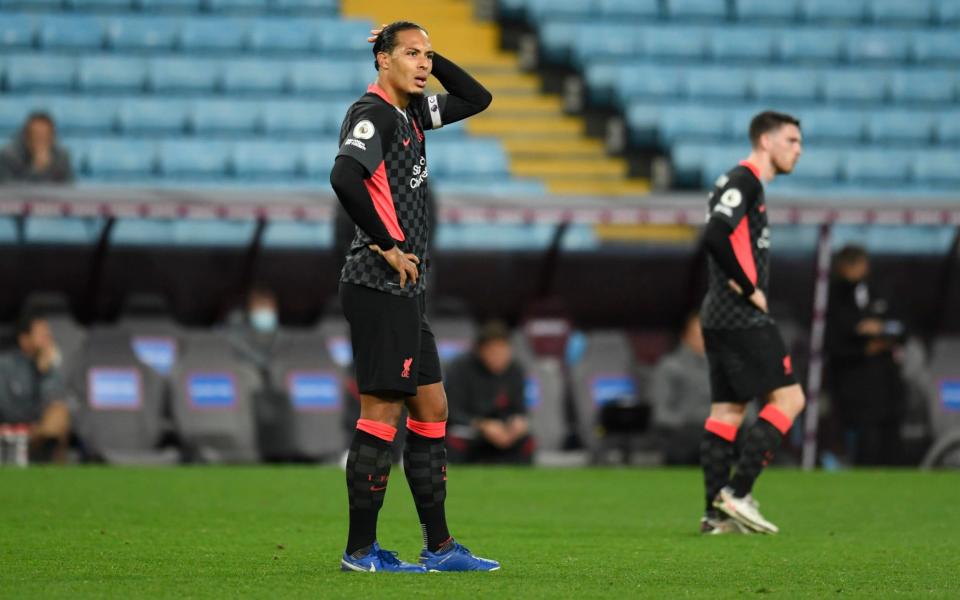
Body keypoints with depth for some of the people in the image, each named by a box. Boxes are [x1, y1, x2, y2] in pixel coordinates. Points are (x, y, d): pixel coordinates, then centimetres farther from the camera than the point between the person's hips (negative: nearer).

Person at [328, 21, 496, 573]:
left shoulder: (410, 112, 16)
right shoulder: (371, 113, -12)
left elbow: (476, 98, 26)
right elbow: (346, 178, -28)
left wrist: (432, 59, 12)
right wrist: (387, 246, -20)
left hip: (406, 288, 10)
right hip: (380, 287, -10)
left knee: (432, 409, 11)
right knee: (383, 412, -8)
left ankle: (439, 546, 15)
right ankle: (360, 549, -4)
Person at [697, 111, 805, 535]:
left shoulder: (748, 184, 19)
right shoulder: (743, 181, -12)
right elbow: (716, 236, -24)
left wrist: (749, 289, 9)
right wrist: (751, 290, -17)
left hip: (720, 317, 10)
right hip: (741, 319, -10)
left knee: (727, 409, 8)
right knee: (788, 398, -8)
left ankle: (717, 512, 7)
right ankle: (737, 492, -11)